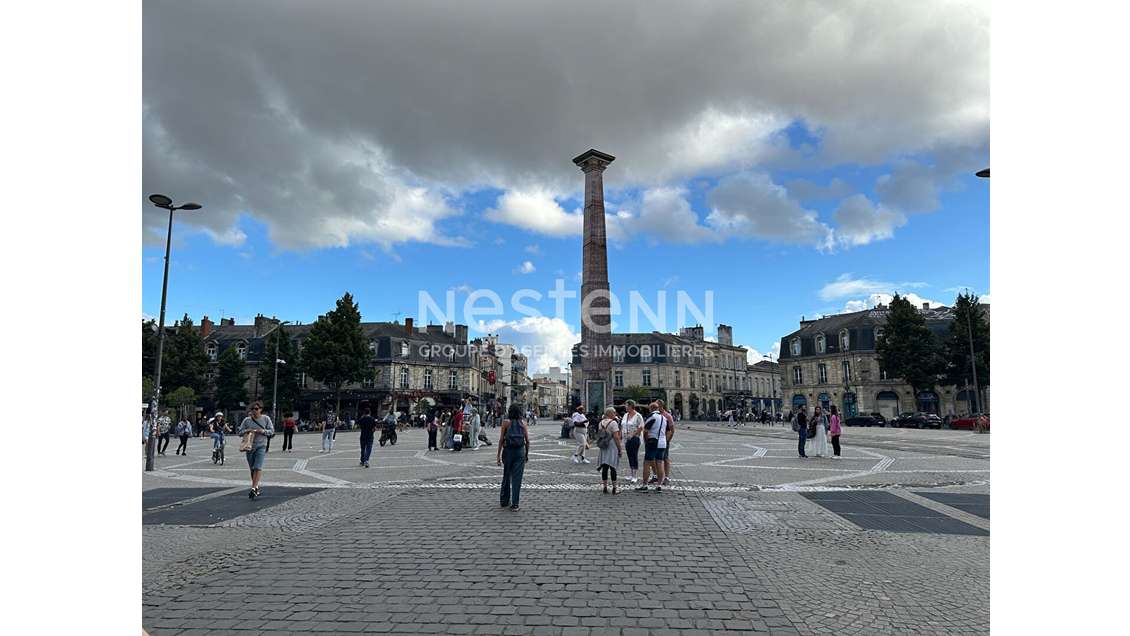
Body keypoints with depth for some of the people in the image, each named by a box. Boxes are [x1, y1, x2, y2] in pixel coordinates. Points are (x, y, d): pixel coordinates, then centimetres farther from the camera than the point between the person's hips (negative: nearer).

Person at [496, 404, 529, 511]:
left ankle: (504, 501, 24)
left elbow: (501, 439, -4)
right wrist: (527, 454, 15)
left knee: (506, 476, 15)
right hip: (520, 451, 0)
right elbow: (527, 441, 4)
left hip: (508, 451, 0)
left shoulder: (506, 422, -1)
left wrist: (498, 455, -1)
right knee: (517, 478, 3)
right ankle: (515, 504, 4)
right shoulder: (523, 423, 4)